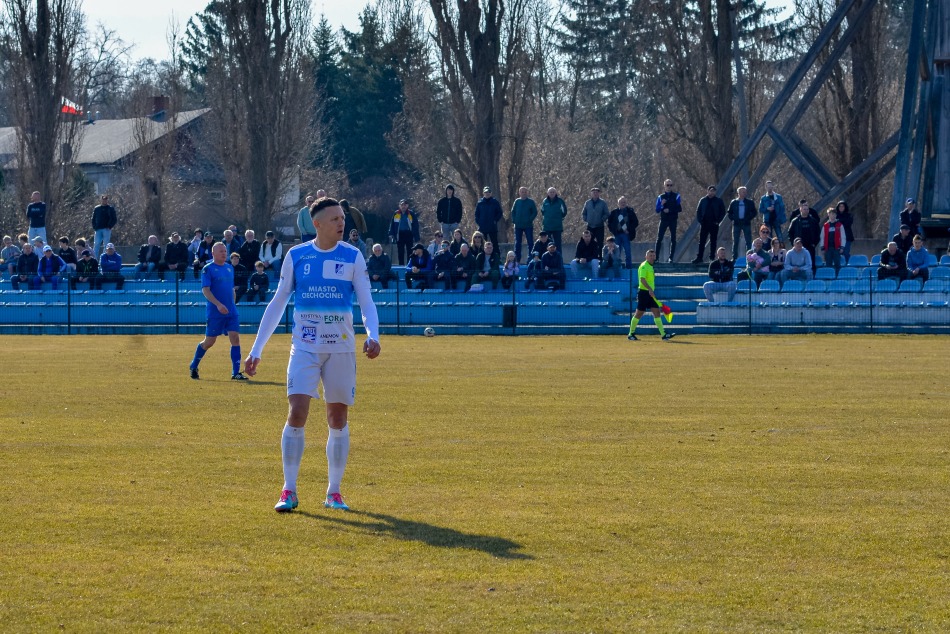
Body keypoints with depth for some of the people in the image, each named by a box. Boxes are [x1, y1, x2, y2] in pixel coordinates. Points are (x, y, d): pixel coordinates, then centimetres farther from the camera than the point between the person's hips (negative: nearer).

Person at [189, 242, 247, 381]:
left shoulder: (229, 268, 14)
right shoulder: (208, 269, -6)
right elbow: (205, 290, -14)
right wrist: (218, 304, -24)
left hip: (231, 312, 5)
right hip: (215, 312, -5)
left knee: (235, 338, -7)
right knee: (209, 341, 3)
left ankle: (236, 373, -7)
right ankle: (193, 367, 25)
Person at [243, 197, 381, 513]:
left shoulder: (353, 257, 1)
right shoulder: (296, 256, 2)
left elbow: (367, 302, -1)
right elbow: (277, 303, 8)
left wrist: (372, 336, -22)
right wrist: (256, 350, 5)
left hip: (341, 348, 1)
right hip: (305, 347, -1)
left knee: (338, 419, 4)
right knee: (296, 413, -13)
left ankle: (334, 492, 14)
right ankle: (289, 490, -6)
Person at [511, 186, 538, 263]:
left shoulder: (531, 202, -1)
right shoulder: (517, 201, 6)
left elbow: (535, 212, -1)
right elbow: (513, 212, 10)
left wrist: (530, 220, -12)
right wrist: (514, 220, -2)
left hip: (528, 225, -3)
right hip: (518, 225, 3)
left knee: (530, 242, -1)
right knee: (517, 243, 6)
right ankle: (517, 259, 11)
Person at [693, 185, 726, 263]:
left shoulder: (719, 201, 2)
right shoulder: (703, 200, 6)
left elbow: (723, 212, 4)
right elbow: (698, 211, 8)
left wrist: (718, 221, -6)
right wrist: (700, 220, -4)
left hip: (714, 224, -1)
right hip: (704, 224, 1)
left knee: (713, 242, 5)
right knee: (702, 241, -1)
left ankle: (712, 257, 11)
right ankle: (699, 258, 0)